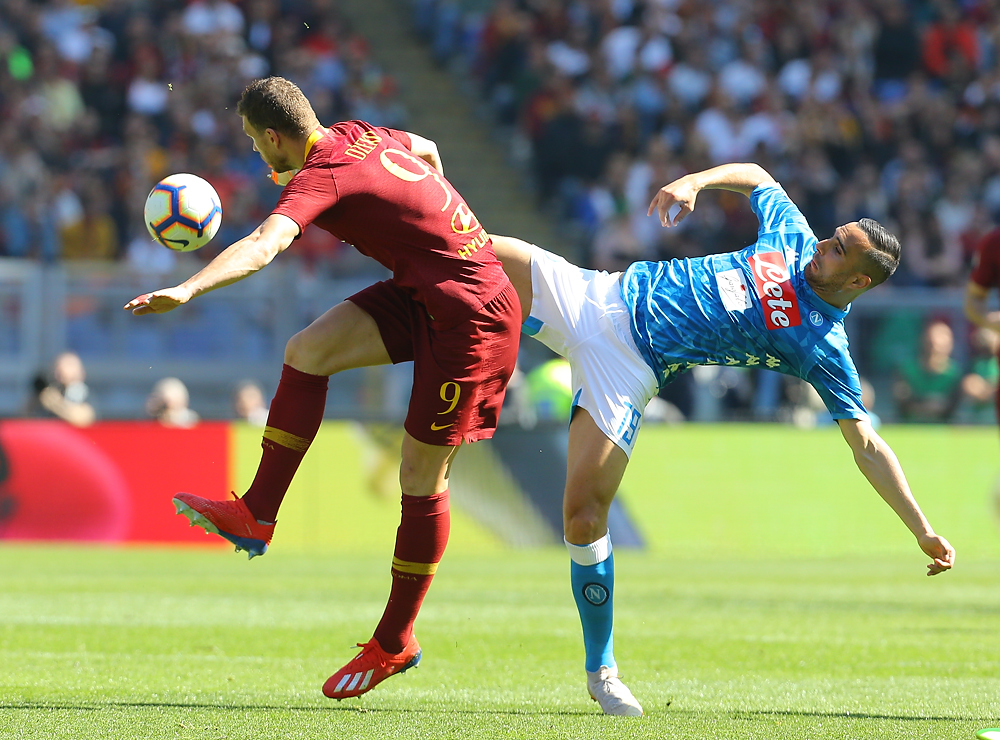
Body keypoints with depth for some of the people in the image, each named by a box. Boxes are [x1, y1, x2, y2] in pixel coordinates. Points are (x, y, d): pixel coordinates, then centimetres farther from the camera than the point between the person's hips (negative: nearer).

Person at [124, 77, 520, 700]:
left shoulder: (320, 178, -20)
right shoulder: (360, 134, 5)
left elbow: (263, 246, -37)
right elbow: (427, 150, 26)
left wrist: (187, 290, -49)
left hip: (471, 316, -9)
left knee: (422, 478, -1)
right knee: (308, 351, -4)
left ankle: (394, 642, 10)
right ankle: (256, 517, -2)